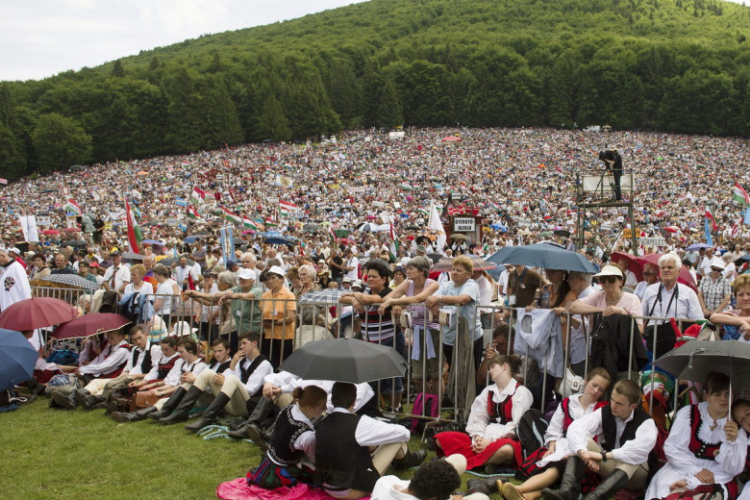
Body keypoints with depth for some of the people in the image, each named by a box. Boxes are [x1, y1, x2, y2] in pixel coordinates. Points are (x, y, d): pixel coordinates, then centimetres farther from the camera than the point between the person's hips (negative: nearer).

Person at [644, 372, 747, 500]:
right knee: (664, 485, -30)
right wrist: (696, 470, -16)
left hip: (716, 475, 1)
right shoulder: (688, 413, -2)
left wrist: (731, 441, -17)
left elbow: (734, 469, -2)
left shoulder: (736, 427, 1)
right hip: (683, 468, -1)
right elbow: (671, 448, -7)